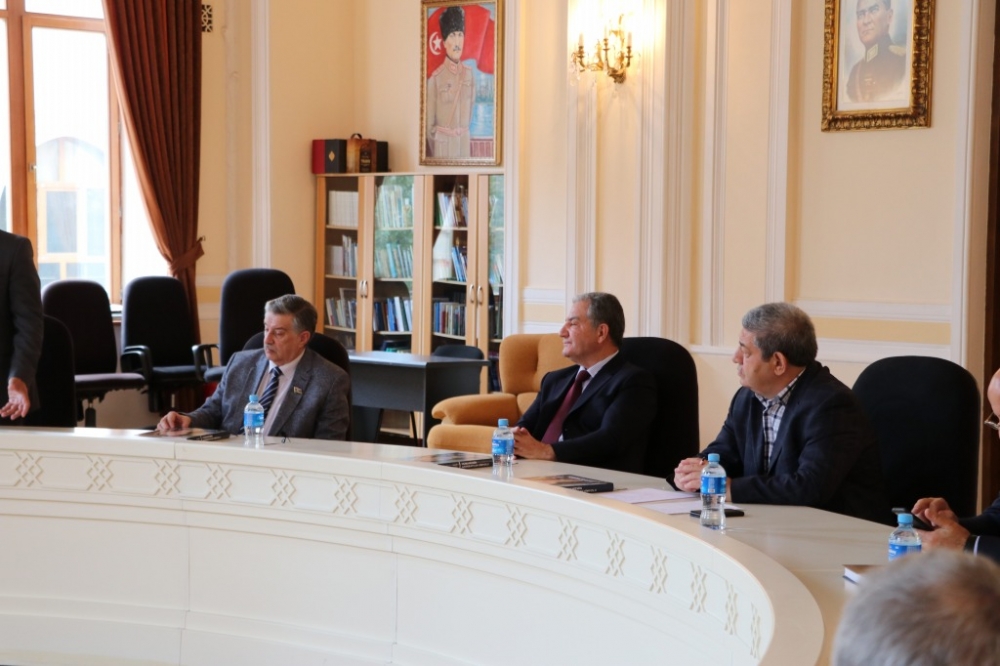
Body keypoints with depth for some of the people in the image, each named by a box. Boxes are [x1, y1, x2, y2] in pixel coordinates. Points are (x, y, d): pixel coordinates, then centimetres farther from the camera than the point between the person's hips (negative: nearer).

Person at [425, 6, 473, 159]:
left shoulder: (469, 74, 5)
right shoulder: (435, 78, -10)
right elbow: (429, 123, -3)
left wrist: (469, 143, 15)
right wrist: (432, 155, 0)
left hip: (464, 142, 4)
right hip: (443, 144, -4)